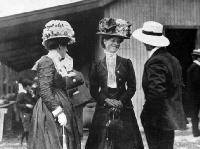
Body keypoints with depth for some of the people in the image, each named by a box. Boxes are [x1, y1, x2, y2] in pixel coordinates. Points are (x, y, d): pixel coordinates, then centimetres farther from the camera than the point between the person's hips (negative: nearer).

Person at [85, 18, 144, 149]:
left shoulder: (126, 63, 6)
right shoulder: (97, 65, 7)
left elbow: (132, 87, 3)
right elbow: (93, 90, 5)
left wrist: (121, 101, -10)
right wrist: (106, 100, -10)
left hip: (124, 110, 0)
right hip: (103, 110, 0)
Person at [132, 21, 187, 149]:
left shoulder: (155, 62, -18)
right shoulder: (173, 59, 10)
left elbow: (156, 90, -26)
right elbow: (179, 86, 15)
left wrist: (147, 111, -14)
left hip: (159, 120, -9)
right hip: (171, 118, 9)